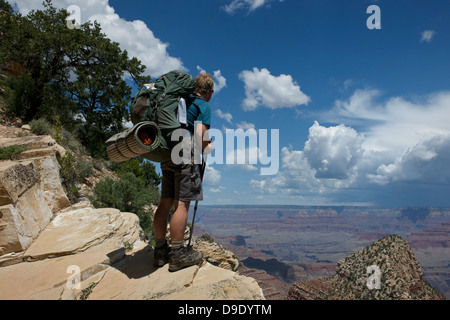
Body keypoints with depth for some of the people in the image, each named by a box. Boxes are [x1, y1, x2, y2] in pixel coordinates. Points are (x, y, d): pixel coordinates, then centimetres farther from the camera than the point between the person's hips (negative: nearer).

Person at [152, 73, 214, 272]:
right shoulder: (203, 106, -1)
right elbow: (201, 137, -12)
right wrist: (208, 146, 10)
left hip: (167, 156, 8)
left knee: (165, 202, 7)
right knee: (182, 204, -6)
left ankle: (160, 251, 14)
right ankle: (178, 254, -1)